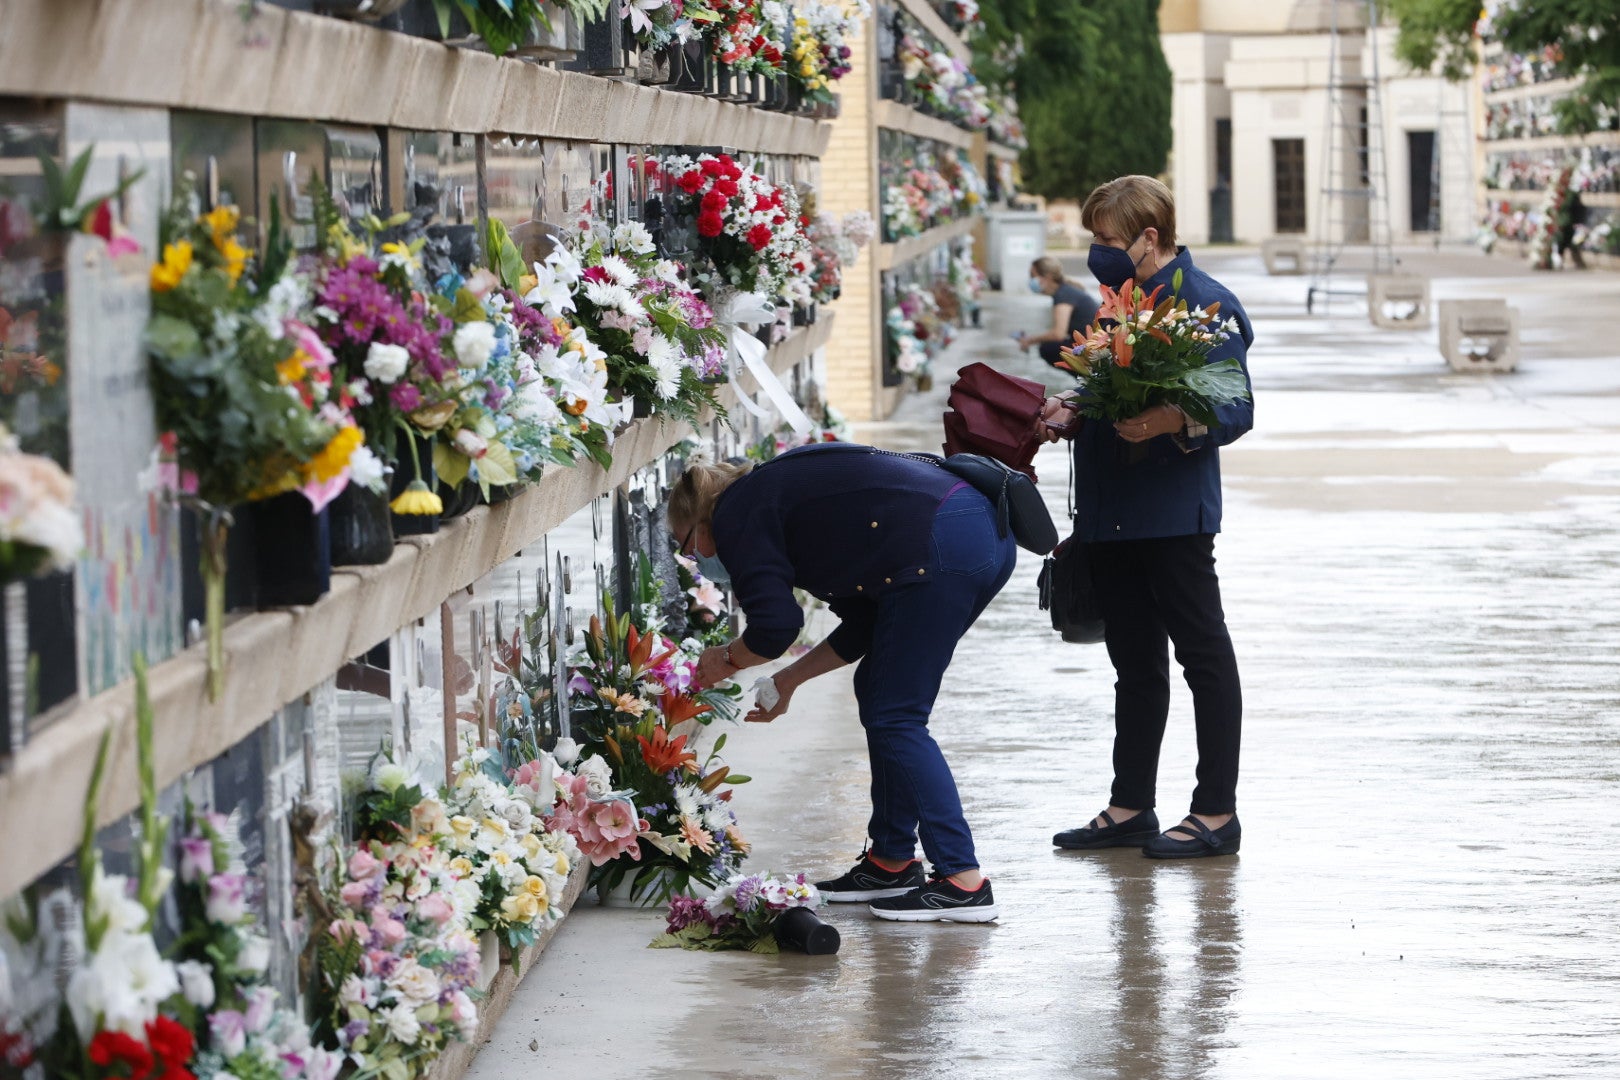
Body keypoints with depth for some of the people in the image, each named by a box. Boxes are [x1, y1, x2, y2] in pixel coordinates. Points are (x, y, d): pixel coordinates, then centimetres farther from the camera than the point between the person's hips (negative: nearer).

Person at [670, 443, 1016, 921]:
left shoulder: (737, 516, 5)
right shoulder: (781, 493, 30)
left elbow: (775, 626, -6)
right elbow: (862, 628, 30)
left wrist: (727, 659, 14)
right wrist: (788, 680, 34)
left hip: (942, 549, -10)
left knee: (894, 719, -2)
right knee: (879, 695, 19)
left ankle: (963, 882, -5)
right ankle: (892, 861, 25)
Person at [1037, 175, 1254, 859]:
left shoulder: (1204, 304, -12)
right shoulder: (1119, 299, 14)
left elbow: (1236, 410, -16)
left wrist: (1175, 422, -32)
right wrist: (1073, 411, 8)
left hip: (1174, 513, -9)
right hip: (1111, 513, 9)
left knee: (1202, 654, 0)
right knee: (1135, 662, 15)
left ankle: (1217, 812, 6)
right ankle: (1130, 809, 22)